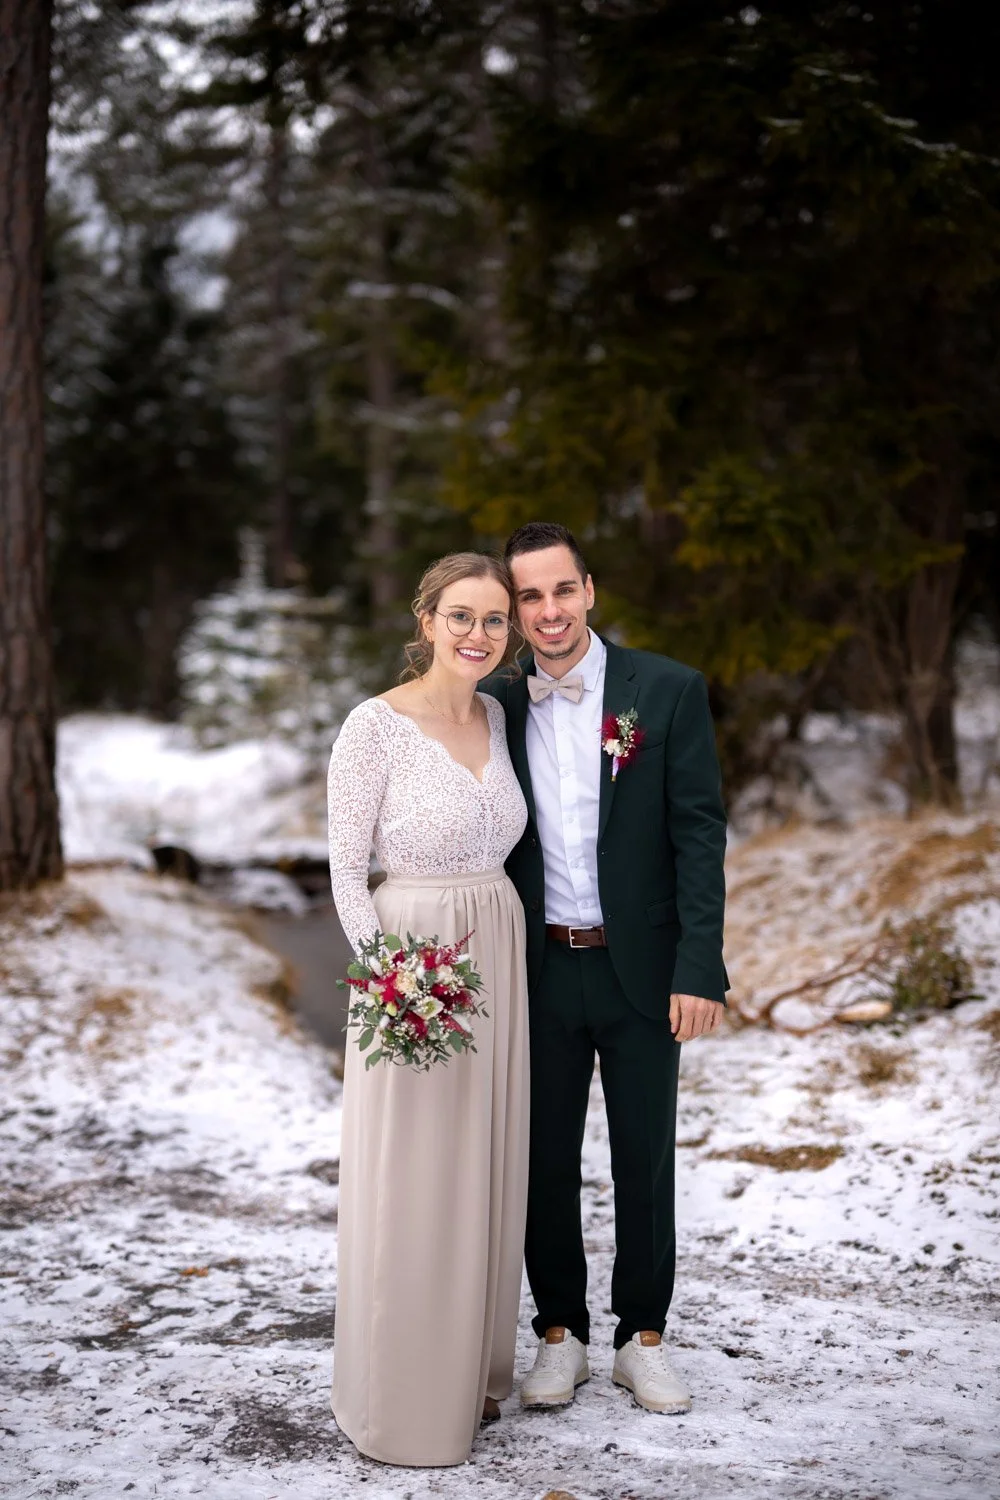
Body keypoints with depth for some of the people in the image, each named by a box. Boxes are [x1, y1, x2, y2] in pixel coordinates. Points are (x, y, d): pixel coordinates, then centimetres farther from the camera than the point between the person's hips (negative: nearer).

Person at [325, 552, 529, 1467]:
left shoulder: (497, 716, 6)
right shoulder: (377, 726, -13)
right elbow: (346, 868, -10)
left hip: (496, 960, 6)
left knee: (485, 1173, 14)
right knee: (409, 1183, 2)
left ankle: (470, 1364, 30)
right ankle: (400, 1391, 18)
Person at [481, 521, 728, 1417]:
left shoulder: (669, 692, -6)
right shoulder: (498, 706, 2)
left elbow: (700, 834, -7)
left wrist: (699, 970, -13)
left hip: (641, 969, -2)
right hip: (540, 971, 2)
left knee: (645, 1161, 10)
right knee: (544, 1161, 11)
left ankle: (644, 1337, 26)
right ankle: (561, 1335, 27)